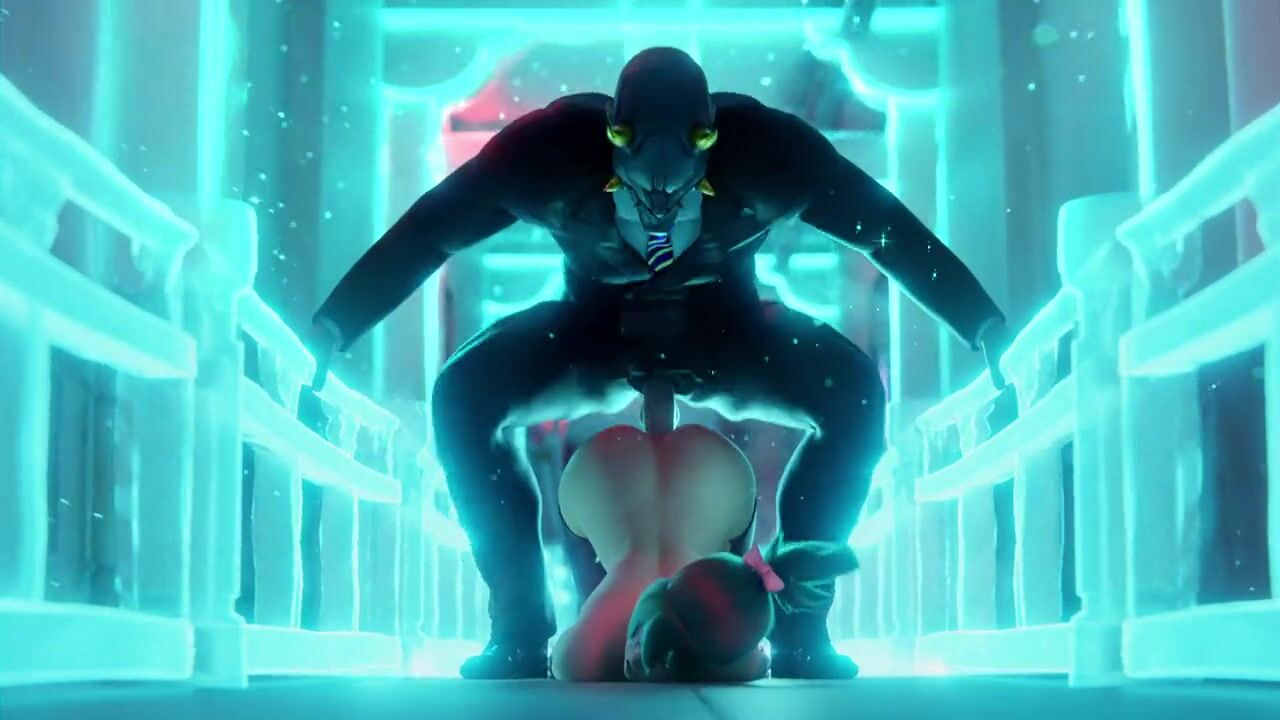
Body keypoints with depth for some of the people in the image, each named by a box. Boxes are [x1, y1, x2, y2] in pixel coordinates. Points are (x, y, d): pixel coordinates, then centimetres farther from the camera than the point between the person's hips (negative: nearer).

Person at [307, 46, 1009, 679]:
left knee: (854, 391, -27)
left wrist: (984, 322, -15)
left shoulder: (766, 143, -25)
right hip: (594, 329, 0)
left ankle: (800, 625, -13)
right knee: (461, 395, -26)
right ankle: (519, 624, -12)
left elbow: (891, 228, -16)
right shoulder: (554, 142, -25)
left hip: (728, 332, 0)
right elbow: (427, 228, -19)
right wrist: (334, 325, -20)